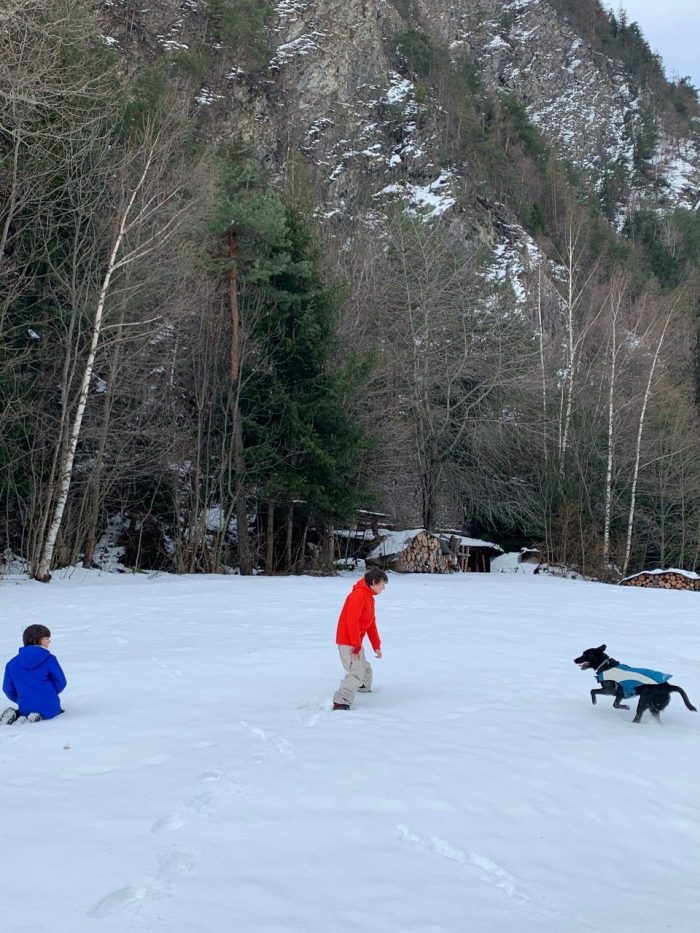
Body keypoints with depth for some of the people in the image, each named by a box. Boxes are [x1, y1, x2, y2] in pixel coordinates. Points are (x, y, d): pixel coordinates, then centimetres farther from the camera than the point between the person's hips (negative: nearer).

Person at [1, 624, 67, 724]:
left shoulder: (12, 663, 3)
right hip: (49, 707, -3)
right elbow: (61, 682, -4)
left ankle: (15, 715, 2)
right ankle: (40, 715, -2)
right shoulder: (49, 659, -7)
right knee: (58, 710, 32)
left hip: (26, 708, 3)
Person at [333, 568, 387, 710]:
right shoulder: (358, 594, -18)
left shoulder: (369, 597, 15)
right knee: (356, 673, -18)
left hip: (356, 643, 10)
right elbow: (352, 621, -24)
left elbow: (371, 624, 19)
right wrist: (356, 645, -23)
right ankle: (341, 702, -22)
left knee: (365, 669, 23)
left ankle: (365, 690, 42)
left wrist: (376, 646, 16)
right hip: (348, 642, -10)